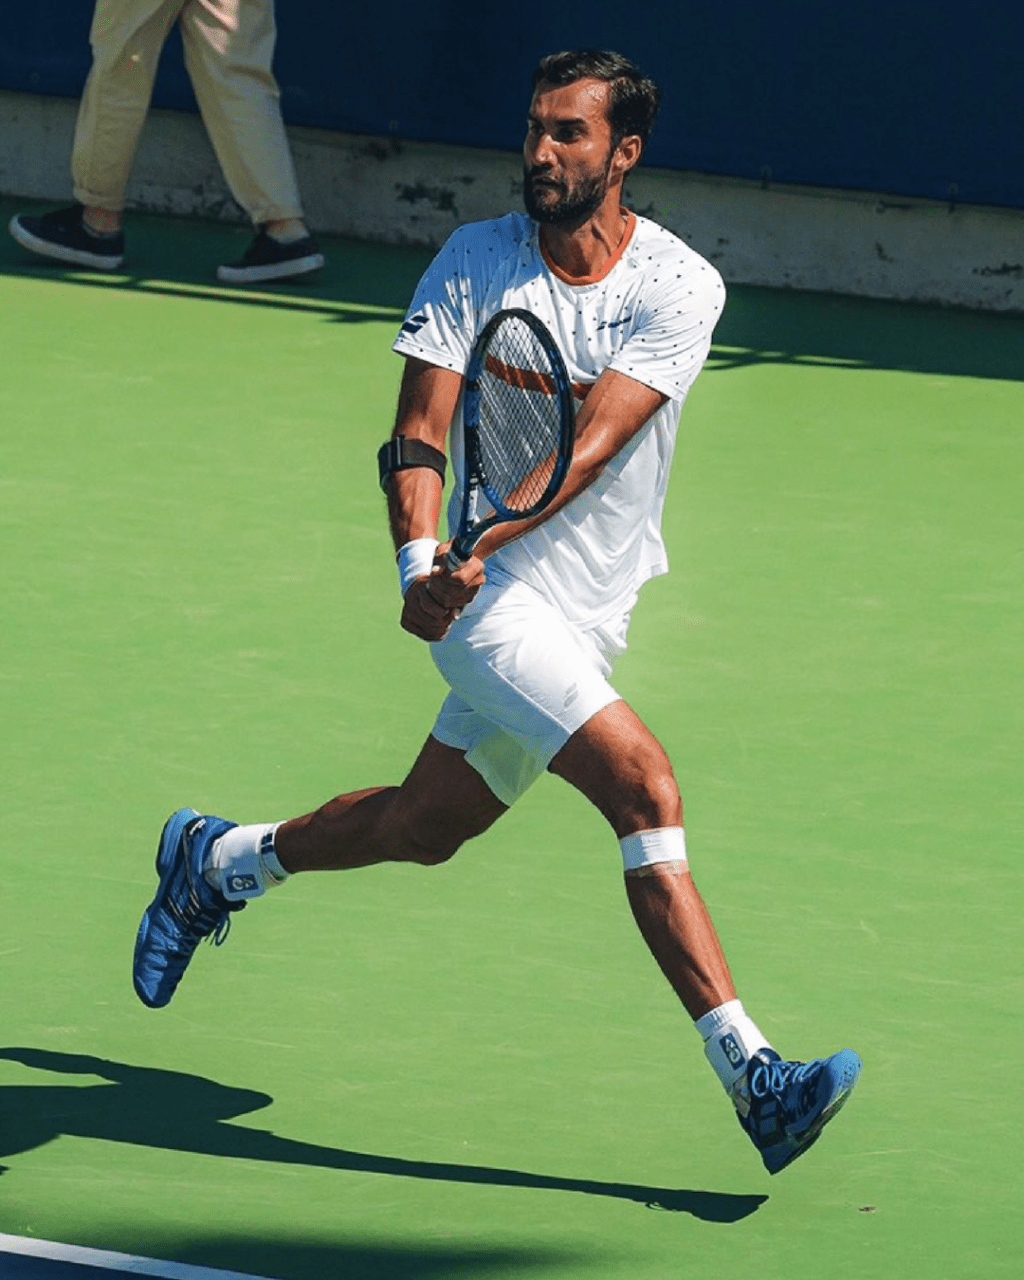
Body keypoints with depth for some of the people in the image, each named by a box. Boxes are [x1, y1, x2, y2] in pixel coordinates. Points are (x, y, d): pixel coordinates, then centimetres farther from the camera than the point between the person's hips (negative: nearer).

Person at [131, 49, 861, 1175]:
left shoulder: (680, 288, -7)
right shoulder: (475, 262, -5)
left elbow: (593, 445, -19)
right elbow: (417, 437, -10)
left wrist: (483, 549, -32)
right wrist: (421, 558, -29)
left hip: (587, 608, 4)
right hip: (483, 598, -4)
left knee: (427, 827, 18)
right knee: (643, 781, -21)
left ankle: (218, 860, 44)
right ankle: (747, 1071, -24)